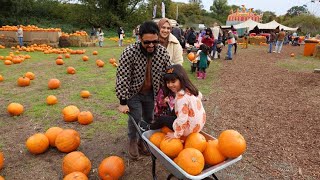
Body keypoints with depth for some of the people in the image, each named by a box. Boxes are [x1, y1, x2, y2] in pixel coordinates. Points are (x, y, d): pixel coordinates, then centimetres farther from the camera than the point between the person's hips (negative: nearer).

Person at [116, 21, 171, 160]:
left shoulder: (163, 52, -15)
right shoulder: (130, 52, -26)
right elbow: (122, 78, -24)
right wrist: (123, 102, -23)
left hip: (151, 92, 4)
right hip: (133, 92, -3)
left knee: (149, 118, 11)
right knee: (136, 118, -9)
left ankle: (142, 140, 37)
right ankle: (132, 141, 21)